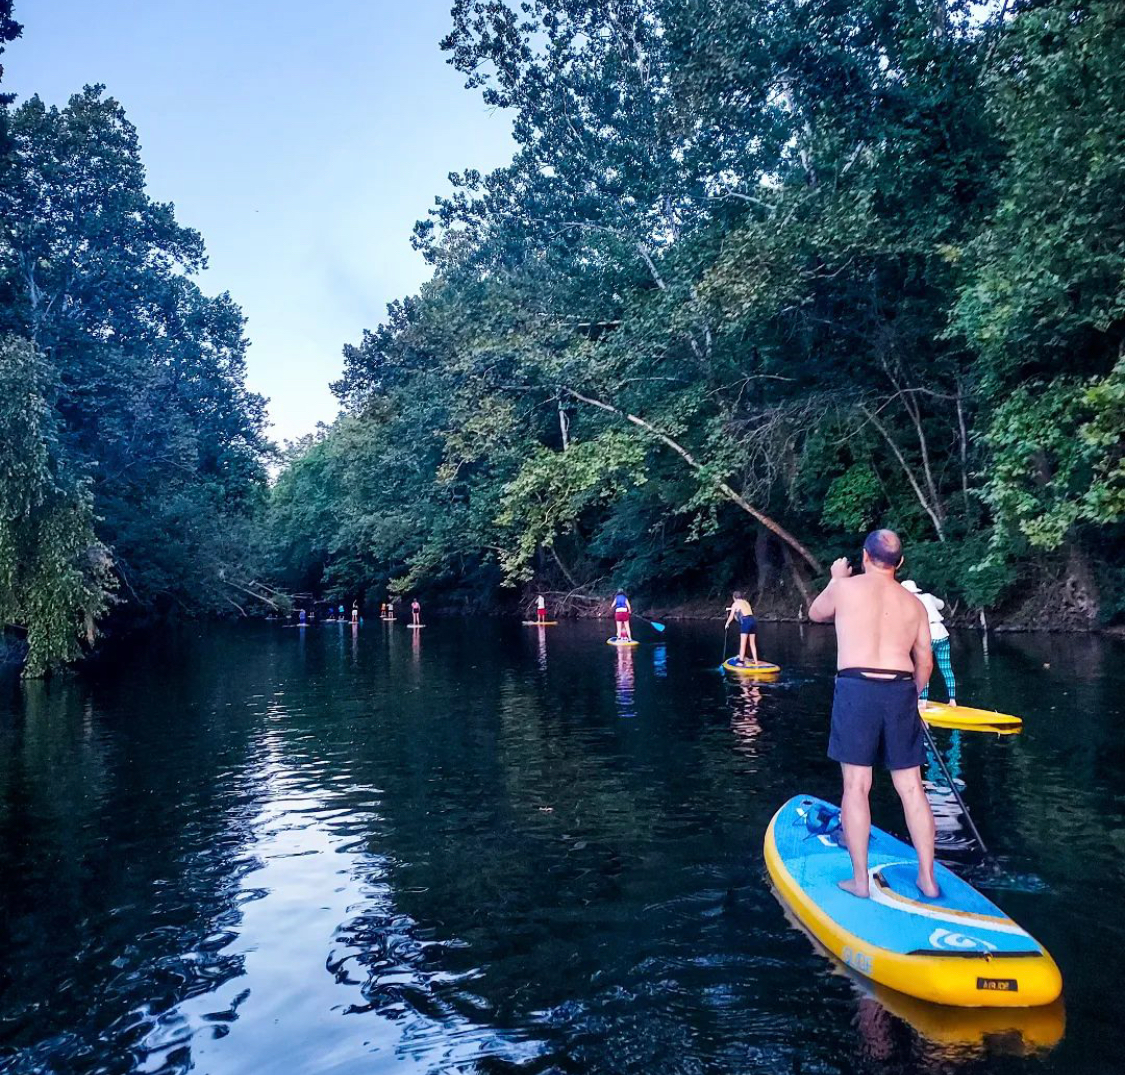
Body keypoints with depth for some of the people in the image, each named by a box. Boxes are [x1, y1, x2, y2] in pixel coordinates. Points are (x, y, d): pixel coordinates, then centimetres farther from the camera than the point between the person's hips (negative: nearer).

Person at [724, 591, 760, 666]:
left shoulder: (735, 604, 9)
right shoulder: (746, 602, 24)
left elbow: (731, 616, 12)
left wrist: (727, 624, 28)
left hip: (745, 622, -6)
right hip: (753, 620, 6)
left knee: (743, 643, -4)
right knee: (752, 643, 11)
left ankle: (741, 660, -9)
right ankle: (755, 661, 13)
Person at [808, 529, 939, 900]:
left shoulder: (844, 588, 1)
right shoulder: (914, 604, 11)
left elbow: (816, 614, 21)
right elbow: (924, 661, 14)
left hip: (856, 688, -3)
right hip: (901, 691, 4)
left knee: (856, 786, 3)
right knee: (912, 788, 11)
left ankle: (860, 880, 8)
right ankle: (927, 878, 18)